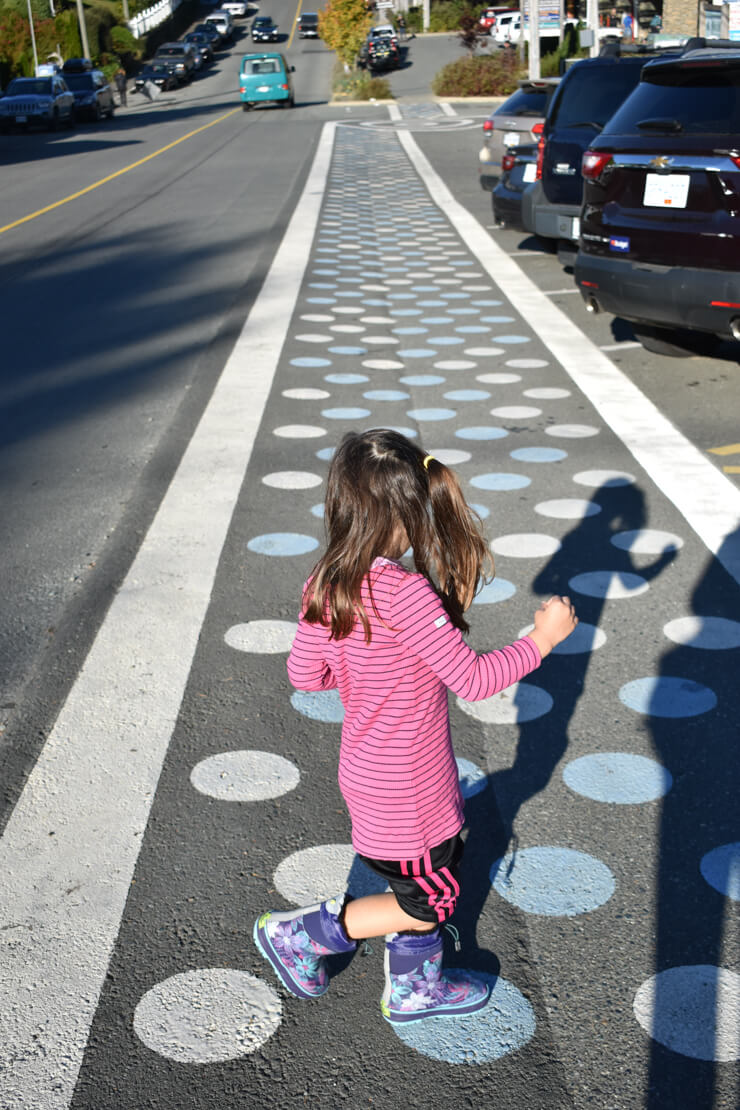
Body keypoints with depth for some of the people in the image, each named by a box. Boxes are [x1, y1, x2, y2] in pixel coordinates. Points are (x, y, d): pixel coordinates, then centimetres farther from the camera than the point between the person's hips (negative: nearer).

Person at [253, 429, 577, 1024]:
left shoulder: (327, 584, -8)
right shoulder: (403, 592, -31)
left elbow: (304, 672, 2)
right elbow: (473, 679, -25)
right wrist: (542, 638, -13)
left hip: (371, 768, 8)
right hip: (403, 789, -8)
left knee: (427, 878, 25)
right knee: (431, 902, 14)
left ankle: (413, 989, 44)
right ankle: (297, 934, 22)